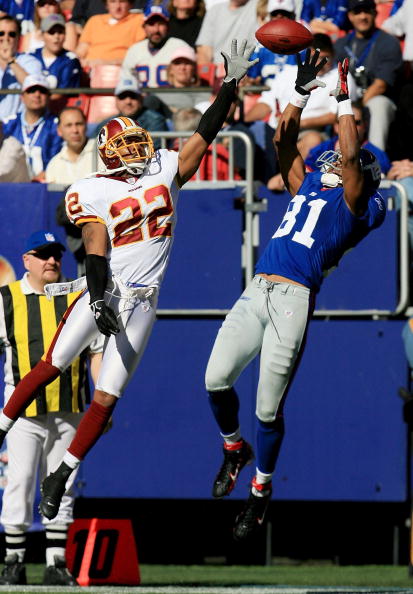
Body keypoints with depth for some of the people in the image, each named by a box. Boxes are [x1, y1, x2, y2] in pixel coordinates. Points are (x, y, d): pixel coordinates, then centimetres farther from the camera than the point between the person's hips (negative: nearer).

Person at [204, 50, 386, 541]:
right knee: (217, 379, -8)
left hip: (294, 298, -6)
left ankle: (261, 491, 12)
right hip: (257, 292, 6)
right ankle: (234, 448, 20)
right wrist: (302, 93, 23)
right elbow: (284, 141, 29)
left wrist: (344, 103, 0)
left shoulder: (355, 204, 7)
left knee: (268, 408, -5)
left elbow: (350, 156, -6)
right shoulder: (306, 187, 25)